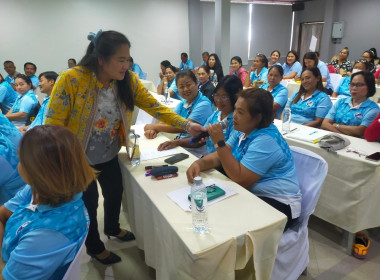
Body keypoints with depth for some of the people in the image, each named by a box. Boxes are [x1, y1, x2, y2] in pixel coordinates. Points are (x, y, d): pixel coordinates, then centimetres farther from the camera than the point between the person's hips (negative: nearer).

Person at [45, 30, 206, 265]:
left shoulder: (128, 80, -12)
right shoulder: (71, 80, -27)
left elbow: (155, 107, -13)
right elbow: (53, 125, -22)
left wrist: (186, 125, -24)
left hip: (109, 155, 5)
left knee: (116, 192, 21)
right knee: (88, 201, 12)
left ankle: (113, 228, 56)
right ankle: (94, 247, 43)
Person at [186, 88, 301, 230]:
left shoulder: (266, 141, -24)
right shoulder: (242, 131, 3)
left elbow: (240, 179, -26)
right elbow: (220, 156, 3)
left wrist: (220, 143, -28)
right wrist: (199, 163, -18)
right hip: (253, 194, 8)